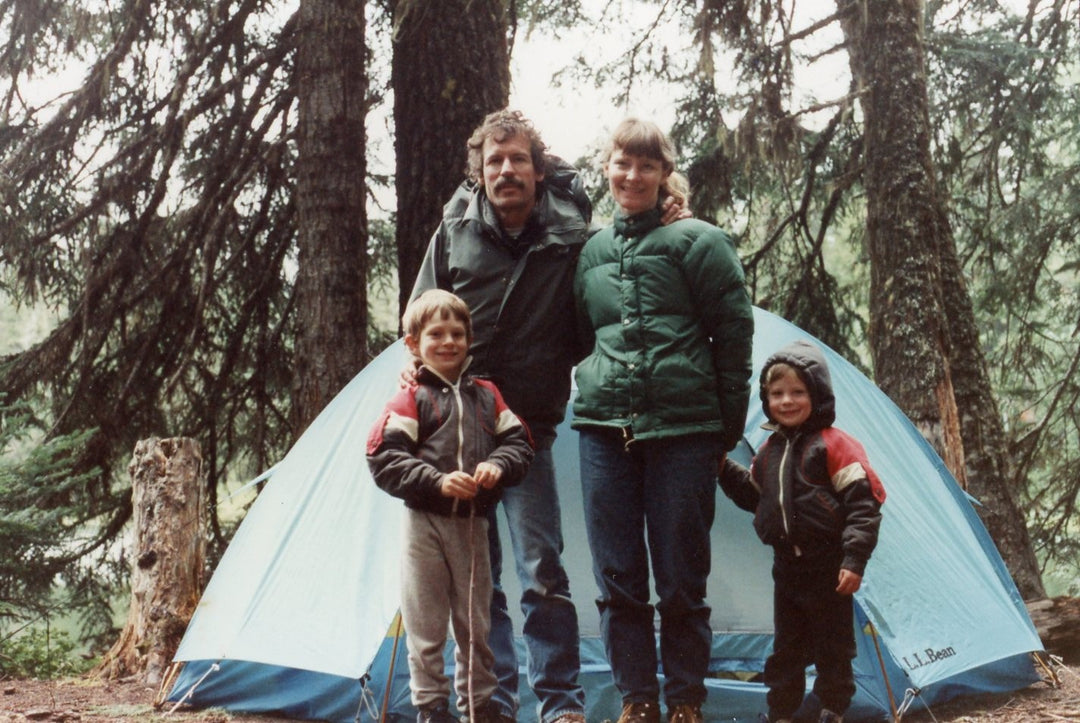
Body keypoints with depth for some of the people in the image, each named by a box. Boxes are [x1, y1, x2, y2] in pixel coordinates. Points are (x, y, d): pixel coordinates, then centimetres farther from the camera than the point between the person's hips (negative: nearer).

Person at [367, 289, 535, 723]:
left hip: (473, 524, 4)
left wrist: (497, 465, -10)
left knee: (475, 625, 12)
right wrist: (436, 481, -20)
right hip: (424, 524, -3)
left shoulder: (486, 395, 10)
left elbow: (519, 442, 12)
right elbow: (384, 460, -10)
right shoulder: (411, 400, -3)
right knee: (426, 628, 2)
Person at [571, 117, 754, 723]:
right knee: (618, 579, 6)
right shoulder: (593, 253, 14)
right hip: (606, 426, 4)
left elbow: (734, 339, -1)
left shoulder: (698, 242, 0)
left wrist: (728, 430, -2)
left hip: (682, 426, -4)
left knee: (681, 580, 2)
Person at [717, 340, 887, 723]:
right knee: (786, 647, 14)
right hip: (787, 565, 6)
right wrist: (725, 470, 9)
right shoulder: (769, 451, 10)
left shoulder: (833, 446, -12)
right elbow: (754, 497, 23)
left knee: (832, 646, 5)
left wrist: (854, 559, -20)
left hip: (828, 568, -6)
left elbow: (862, 505, -16)